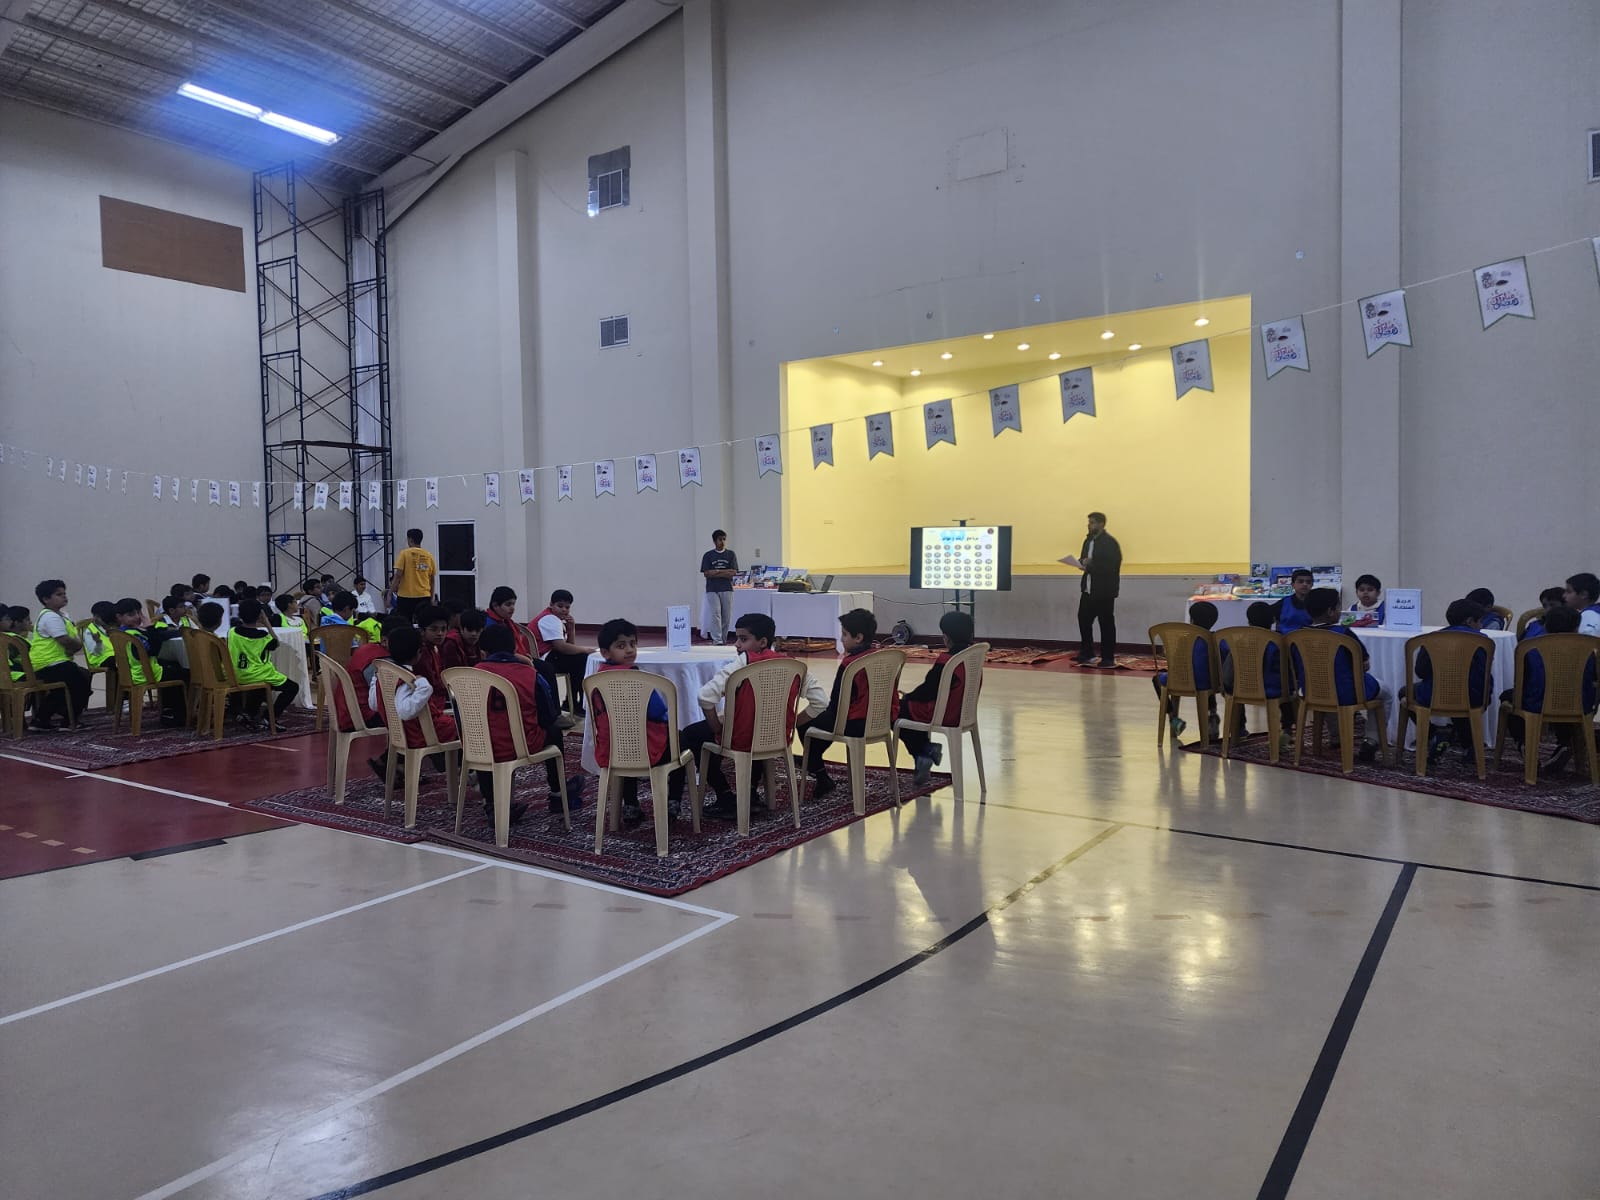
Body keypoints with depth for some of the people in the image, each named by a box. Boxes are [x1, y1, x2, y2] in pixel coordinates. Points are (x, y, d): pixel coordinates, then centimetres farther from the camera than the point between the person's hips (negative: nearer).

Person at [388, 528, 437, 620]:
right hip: (424, 596, 3)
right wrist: (432, 597, 19)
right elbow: (432, 579, 10)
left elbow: (398, 575, -10)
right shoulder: (429, 556, 6)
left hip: (406, 596, -3)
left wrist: (391, 590, -1)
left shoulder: (404, 553, -4)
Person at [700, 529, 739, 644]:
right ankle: (717, 641, -11)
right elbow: (706, 573, -5)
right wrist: (725, 572, -10)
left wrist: (716, 572, -9)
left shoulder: (731, 554, 7)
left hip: (727, 589, 1)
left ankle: (723, 640, 14)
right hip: (712, 590, -1)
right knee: (715, 615, -8)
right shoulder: (708, 555, 4)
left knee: (726, 616, 4)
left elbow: (733, 572, -3)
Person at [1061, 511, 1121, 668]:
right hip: (1088, 588, 8)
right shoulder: (1088, 540, 13)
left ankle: (1108, 658, 8)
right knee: (1083, 619, 8)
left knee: (1106, 623, 1)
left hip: (1104, 590, -8)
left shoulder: (1110, 542, -12)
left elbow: (1112, 565, -20)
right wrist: (1081, 563, -4)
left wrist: (1091, 564, -23)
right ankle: (1086, 654, 19)